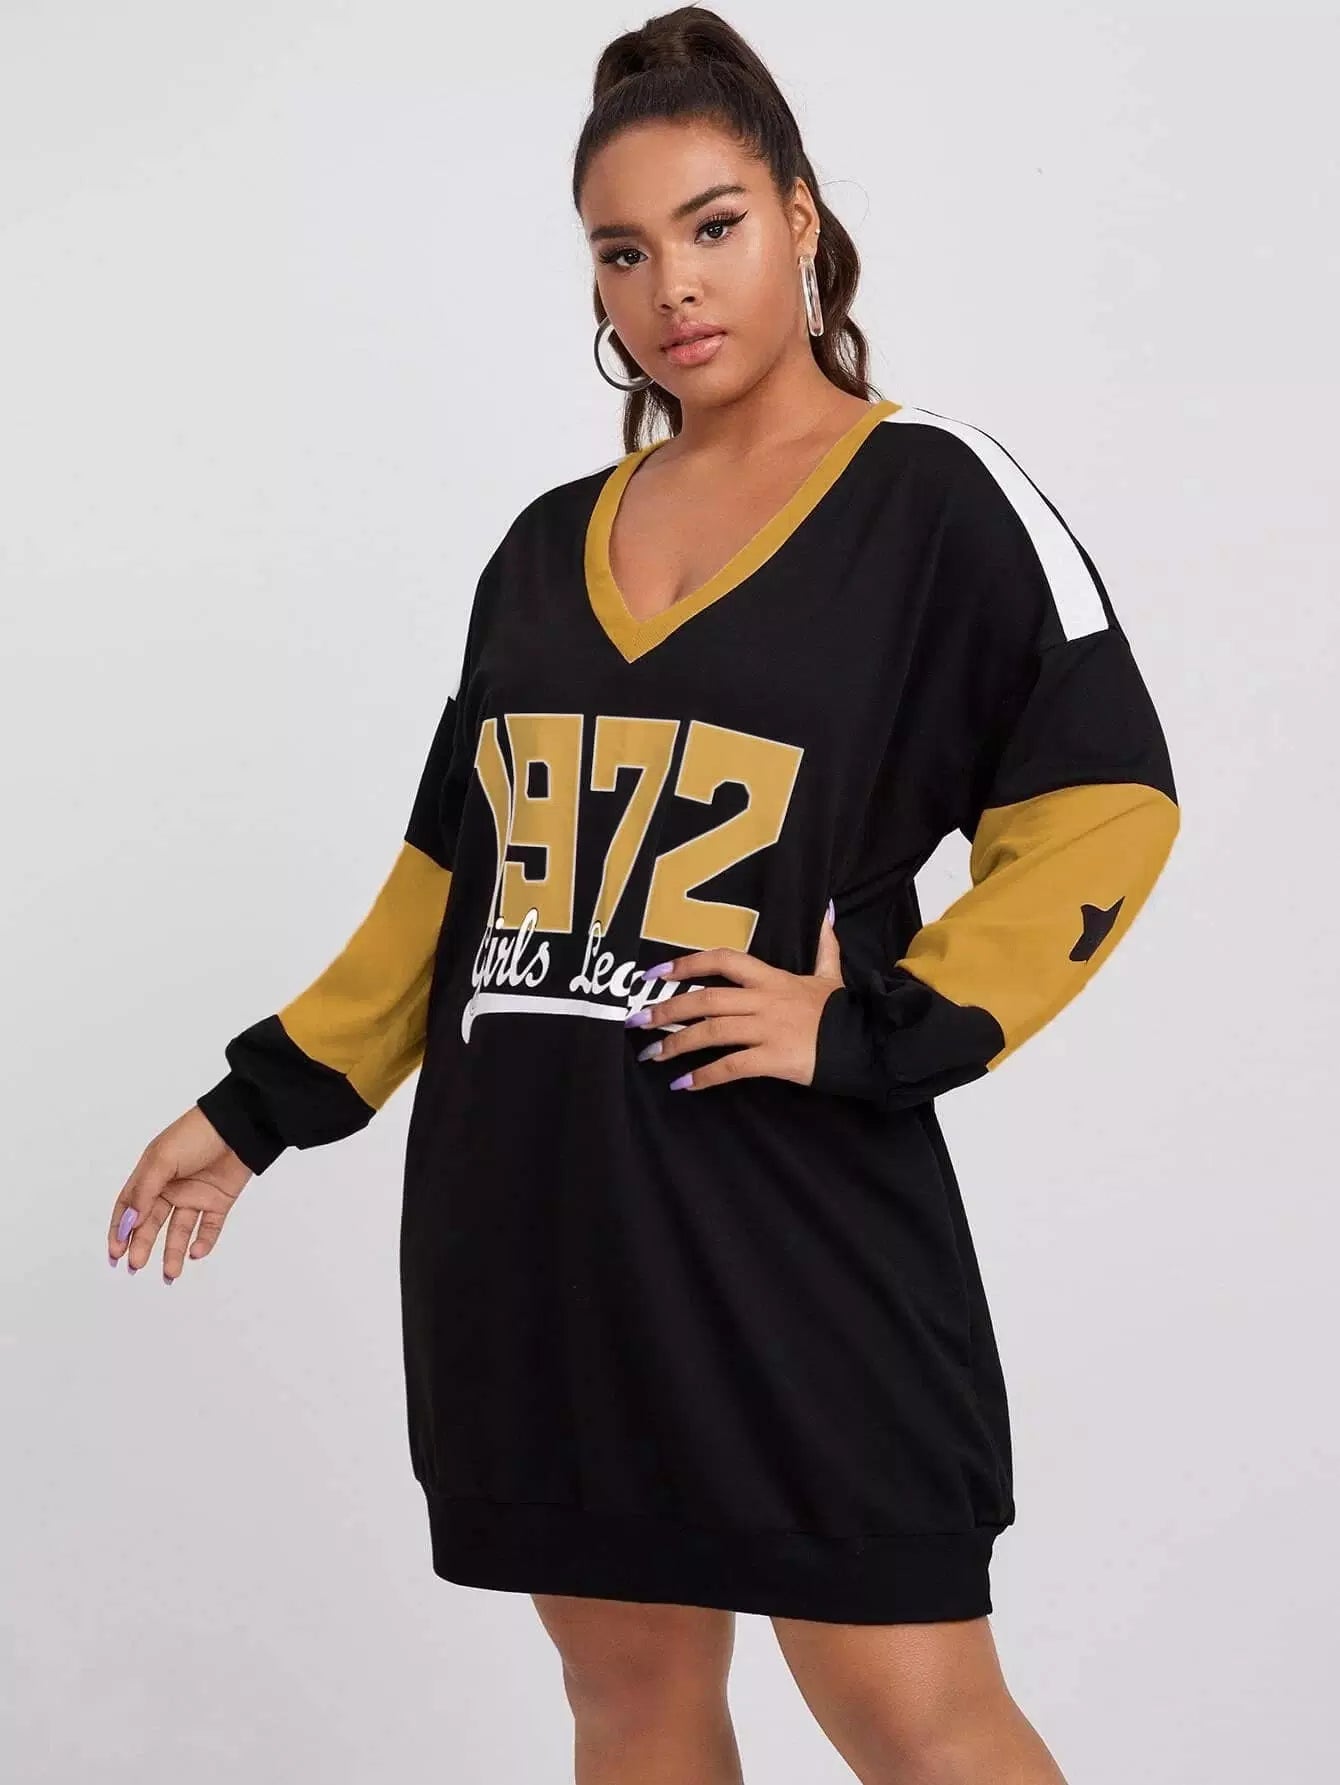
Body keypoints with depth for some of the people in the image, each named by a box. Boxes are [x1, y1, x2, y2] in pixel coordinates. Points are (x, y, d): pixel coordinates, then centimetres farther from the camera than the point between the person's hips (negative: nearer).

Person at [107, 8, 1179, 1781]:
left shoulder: (932, 495, -1)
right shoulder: (549, 543, 14)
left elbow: (1101, 807, -7)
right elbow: (451, 869, 20)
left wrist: (882, 1027, -15)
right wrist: (263, 1101, 17)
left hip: (788, 1208, -5)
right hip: (530, 1210, 6)